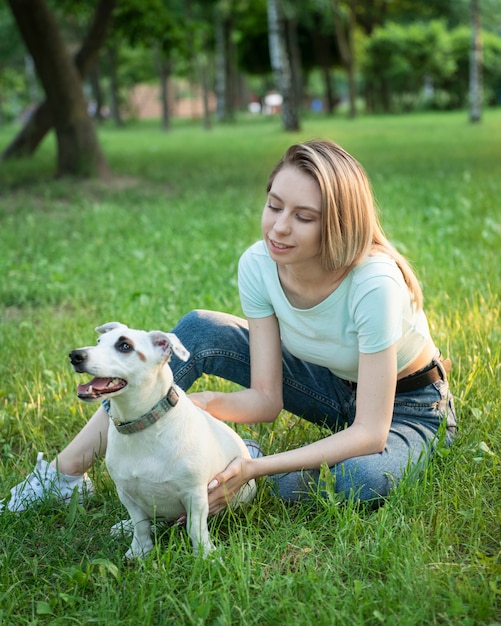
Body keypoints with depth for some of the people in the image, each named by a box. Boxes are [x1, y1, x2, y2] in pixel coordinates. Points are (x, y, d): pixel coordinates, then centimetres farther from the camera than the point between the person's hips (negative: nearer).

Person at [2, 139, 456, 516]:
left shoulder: (374, 283, -36)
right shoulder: (259, 265, -20)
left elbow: (370, 433, -35)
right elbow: (266, 399, -16)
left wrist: (253, 468, -44)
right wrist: (199, 403, -37)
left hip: (408, 405, -4)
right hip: (332, 383, 4)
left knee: (362, 481, -40)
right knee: (200, 332, -16)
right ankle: (68, 470, -12)